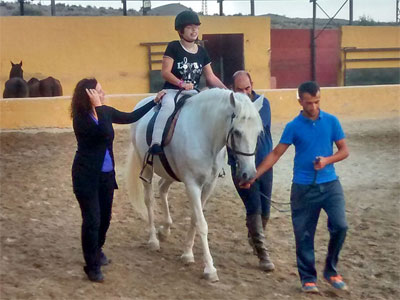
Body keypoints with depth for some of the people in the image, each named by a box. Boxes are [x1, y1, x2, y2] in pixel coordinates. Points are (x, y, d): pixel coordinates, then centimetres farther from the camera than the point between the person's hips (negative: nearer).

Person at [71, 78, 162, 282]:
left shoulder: (106, 111, 0)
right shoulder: (81, 118, -20)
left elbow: (130, 117, 15)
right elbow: (105, 133, -33)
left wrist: (154, 102, 18)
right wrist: (98, 107, -30)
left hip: (106, 174, 7)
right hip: (87, 176, -7)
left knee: (105, 217, 17)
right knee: (92, 220, -6)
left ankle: (97, 250, 42)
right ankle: (92, 266, 5)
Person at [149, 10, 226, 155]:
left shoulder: (201, 52, 11)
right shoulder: (173, 47, -3)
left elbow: (211, 77, 12)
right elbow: (165, 72, -11)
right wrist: (181, 83, -26)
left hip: (193, 92, 5)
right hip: (172, 90, -5)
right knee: (169, 106, -36)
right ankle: (156, 143, -39)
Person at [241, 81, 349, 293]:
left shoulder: (332, 121, 0)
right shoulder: (293, 127, -3)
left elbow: (344, 151, 4)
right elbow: (276, 154, 0)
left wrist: (327, 160, -16)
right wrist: (254, 176, -7)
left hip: (330, 184, 1)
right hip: (303, 188, 0)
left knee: (340, 226, -12)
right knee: (303, 235, 4)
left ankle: (331, 271, 9)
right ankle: (308, 278, 20)